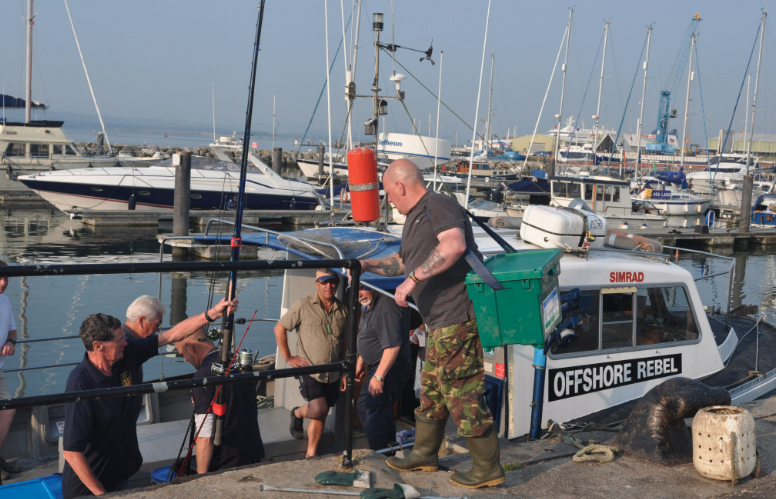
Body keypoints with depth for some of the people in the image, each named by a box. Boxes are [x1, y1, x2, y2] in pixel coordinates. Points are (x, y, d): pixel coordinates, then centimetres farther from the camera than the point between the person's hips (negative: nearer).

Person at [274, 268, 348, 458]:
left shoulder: (342, 310, 7)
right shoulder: (303, 305, -6)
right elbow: (280, 328, 0)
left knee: (320, 415, 8)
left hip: (332, 374, 4)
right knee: (319, 410, -16)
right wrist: (288, 358, -4)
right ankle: (298, 413, 16)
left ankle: (311, 455, 20)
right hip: (309, 369, -4)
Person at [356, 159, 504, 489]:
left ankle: (488, 468, 6)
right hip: (441, 321, 11)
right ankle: (424, 455, 34)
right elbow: (402, 261, 35)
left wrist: (413, 279, -31)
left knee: (462, 393, -5)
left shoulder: (437, 206, -14)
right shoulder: (414, 218, 20)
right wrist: (367, 265, 28)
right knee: (431, 388, 20)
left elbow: (454, 245, -34)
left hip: (457, 318, -11)